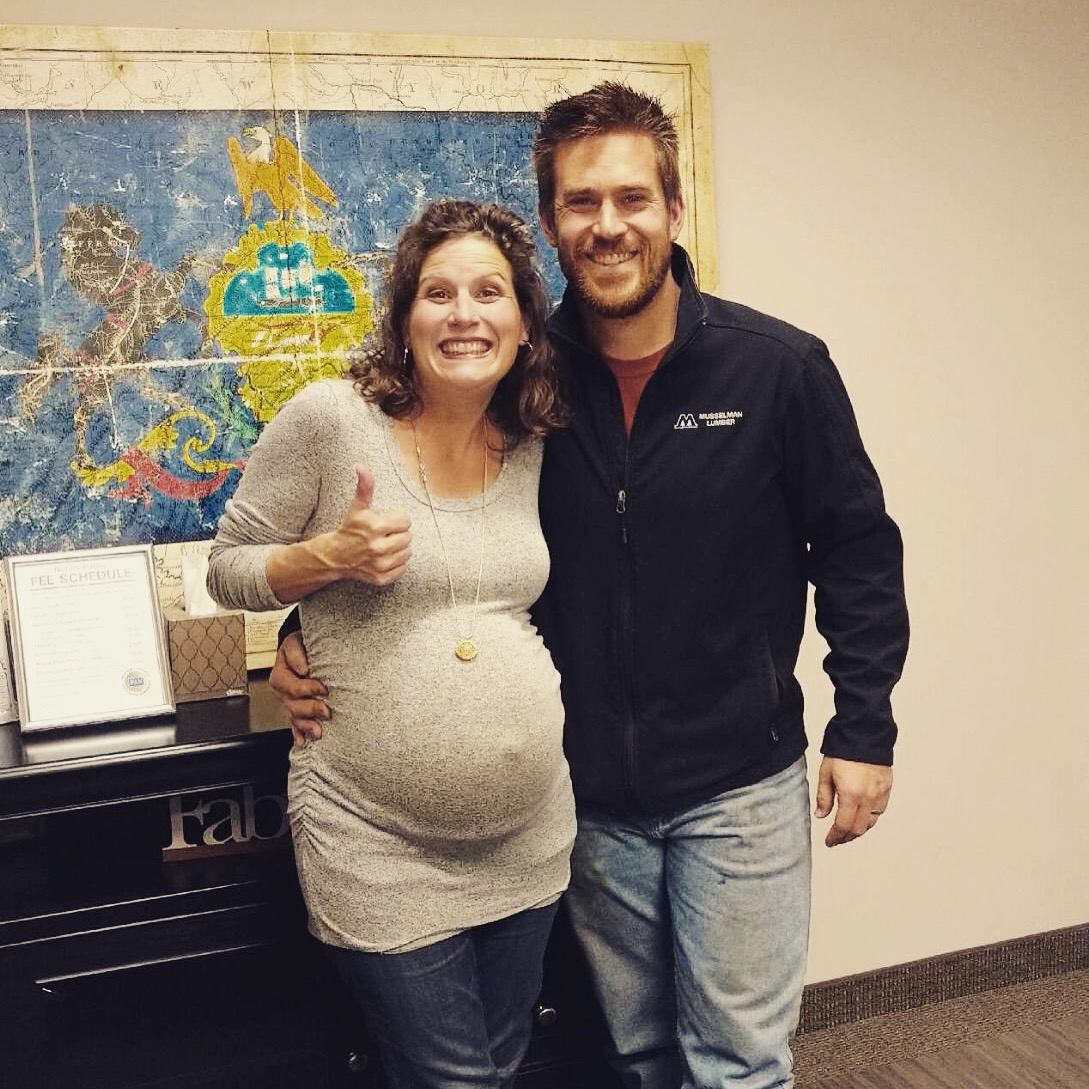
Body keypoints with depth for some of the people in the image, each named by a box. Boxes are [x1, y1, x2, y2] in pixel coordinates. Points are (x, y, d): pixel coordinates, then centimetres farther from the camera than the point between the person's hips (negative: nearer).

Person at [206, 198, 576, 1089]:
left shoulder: (534, 449, 4)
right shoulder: (329, 420, -12)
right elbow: (228, 570, -4)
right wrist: (329, 556, -21)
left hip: (529, 840, 5)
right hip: (380, 850, -5)